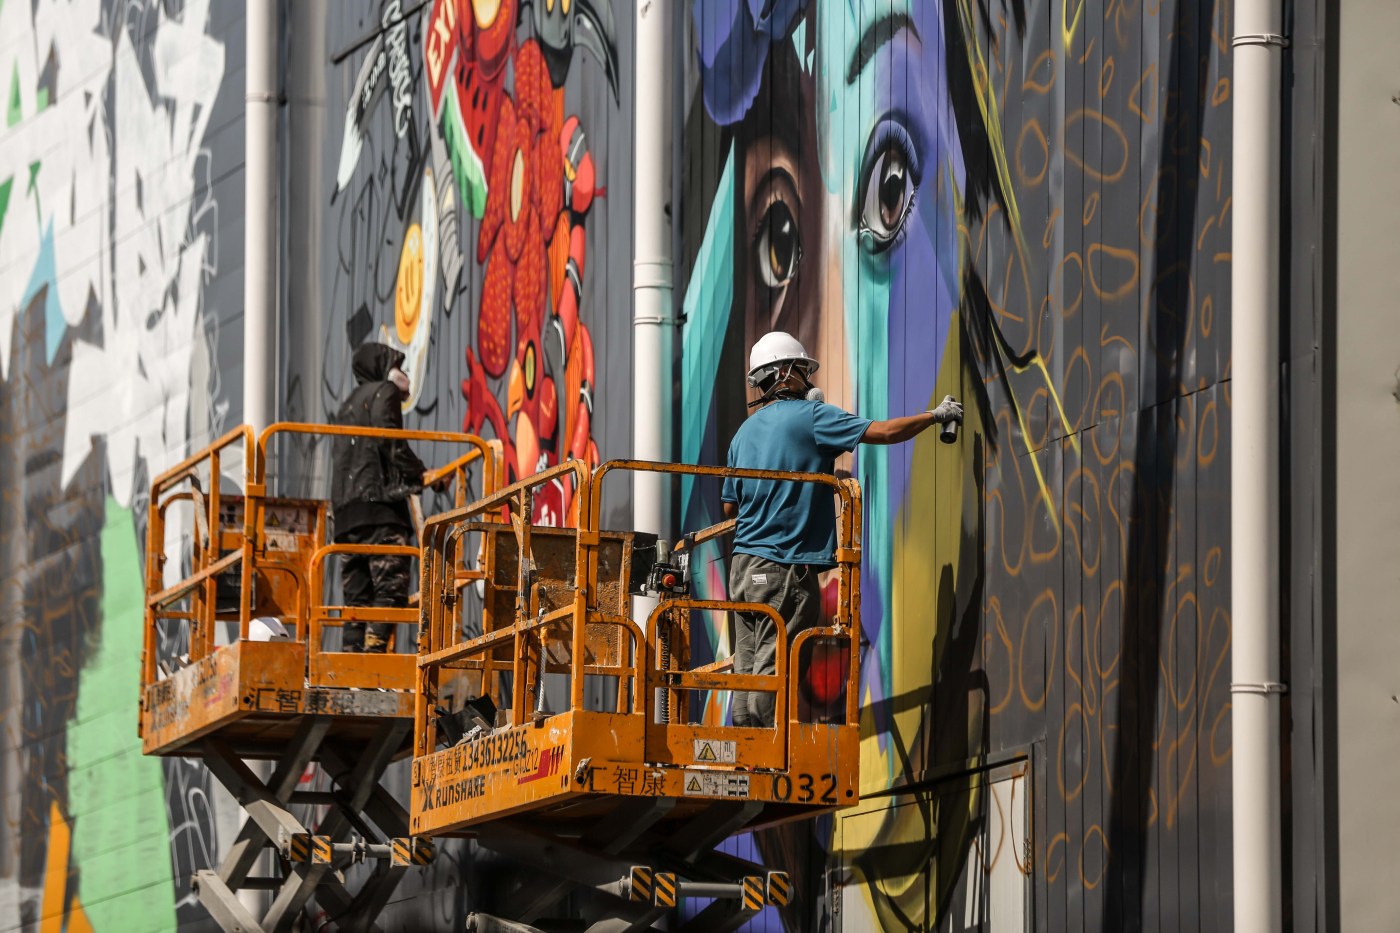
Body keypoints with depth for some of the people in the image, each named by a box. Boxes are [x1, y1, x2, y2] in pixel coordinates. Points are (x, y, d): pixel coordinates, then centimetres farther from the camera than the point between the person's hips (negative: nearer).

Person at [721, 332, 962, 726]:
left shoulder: (745, 431, 15)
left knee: (748, 669, 7)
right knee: (774, 671, -8)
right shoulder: (810, 416, -6)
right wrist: (936, 415, 4)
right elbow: (885, 431, -10)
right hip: (786, 567, -7)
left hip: (744, 566, 7)